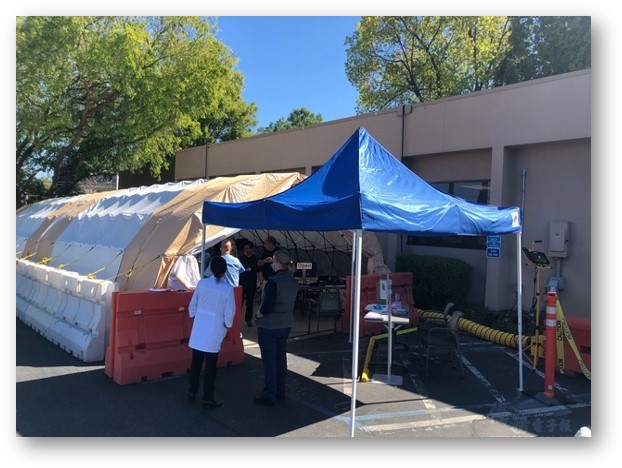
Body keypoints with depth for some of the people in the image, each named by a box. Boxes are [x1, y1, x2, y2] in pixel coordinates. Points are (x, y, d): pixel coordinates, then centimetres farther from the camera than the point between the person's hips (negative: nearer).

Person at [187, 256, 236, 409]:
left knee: (196, 362, 17)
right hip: (214, 332, -3)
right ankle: (208, 399, 16)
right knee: (210, 365, 7)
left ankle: (192, 392, 29)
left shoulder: (202, 283, -6)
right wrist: (227, 325, 6)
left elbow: (192, 305, 3)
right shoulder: (228, 288, -15)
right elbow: (229, 313, -12)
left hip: (199, 329, 3)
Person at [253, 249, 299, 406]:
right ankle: (280, 391, 27)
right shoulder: (293, 282, 2)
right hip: (286, 325, 7)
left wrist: (257, 315, -6)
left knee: (269, 359, 3)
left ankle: (269, 396, 11)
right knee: (281, 357, 16)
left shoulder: (273, 282, -22)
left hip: (269, 326, -7)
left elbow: (267, 307, -24)